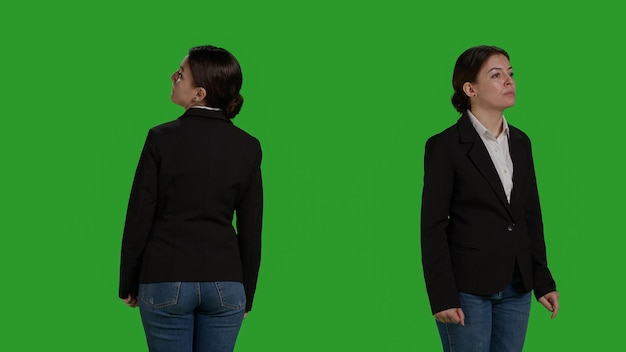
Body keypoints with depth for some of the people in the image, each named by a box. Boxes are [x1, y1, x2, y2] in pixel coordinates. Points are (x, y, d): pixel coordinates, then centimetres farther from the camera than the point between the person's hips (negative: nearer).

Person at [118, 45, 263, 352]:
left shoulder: (163, 138, -9)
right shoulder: (247, 147, 0)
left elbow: (139, 218, -5)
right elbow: (250, 230, 4)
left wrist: (128, 284, 6)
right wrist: (246, 296, 13)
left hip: (166, 280, -2)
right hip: (225, 283, 2)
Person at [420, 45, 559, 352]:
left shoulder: (520, 142, 9)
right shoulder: (445, 146, -9)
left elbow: (532, 216, 13)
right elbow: (433, 226, -10)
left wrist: (543, 280, 10)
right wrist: (442, 297, -15)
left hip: (516, 288, 6)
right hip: (468, 288, -6)